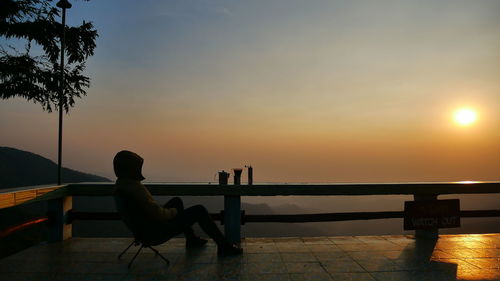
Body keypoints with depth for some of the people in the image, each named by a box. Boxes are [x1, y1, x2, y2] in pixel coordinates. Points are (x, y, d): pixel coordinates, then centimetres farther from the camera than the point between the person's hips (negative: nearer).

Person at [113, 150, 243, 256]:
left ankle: (191, 239, 40)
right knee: (199, 211, -2)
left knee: (177, 201, 29)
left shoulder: (120, 185, 0)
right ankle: (224, 246, 7)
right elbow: (158, 214, -30)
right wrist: (173, 212, -9)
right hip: (158, 231, -10)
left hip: (144, 226, 10)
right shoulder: (136, 188, -31)